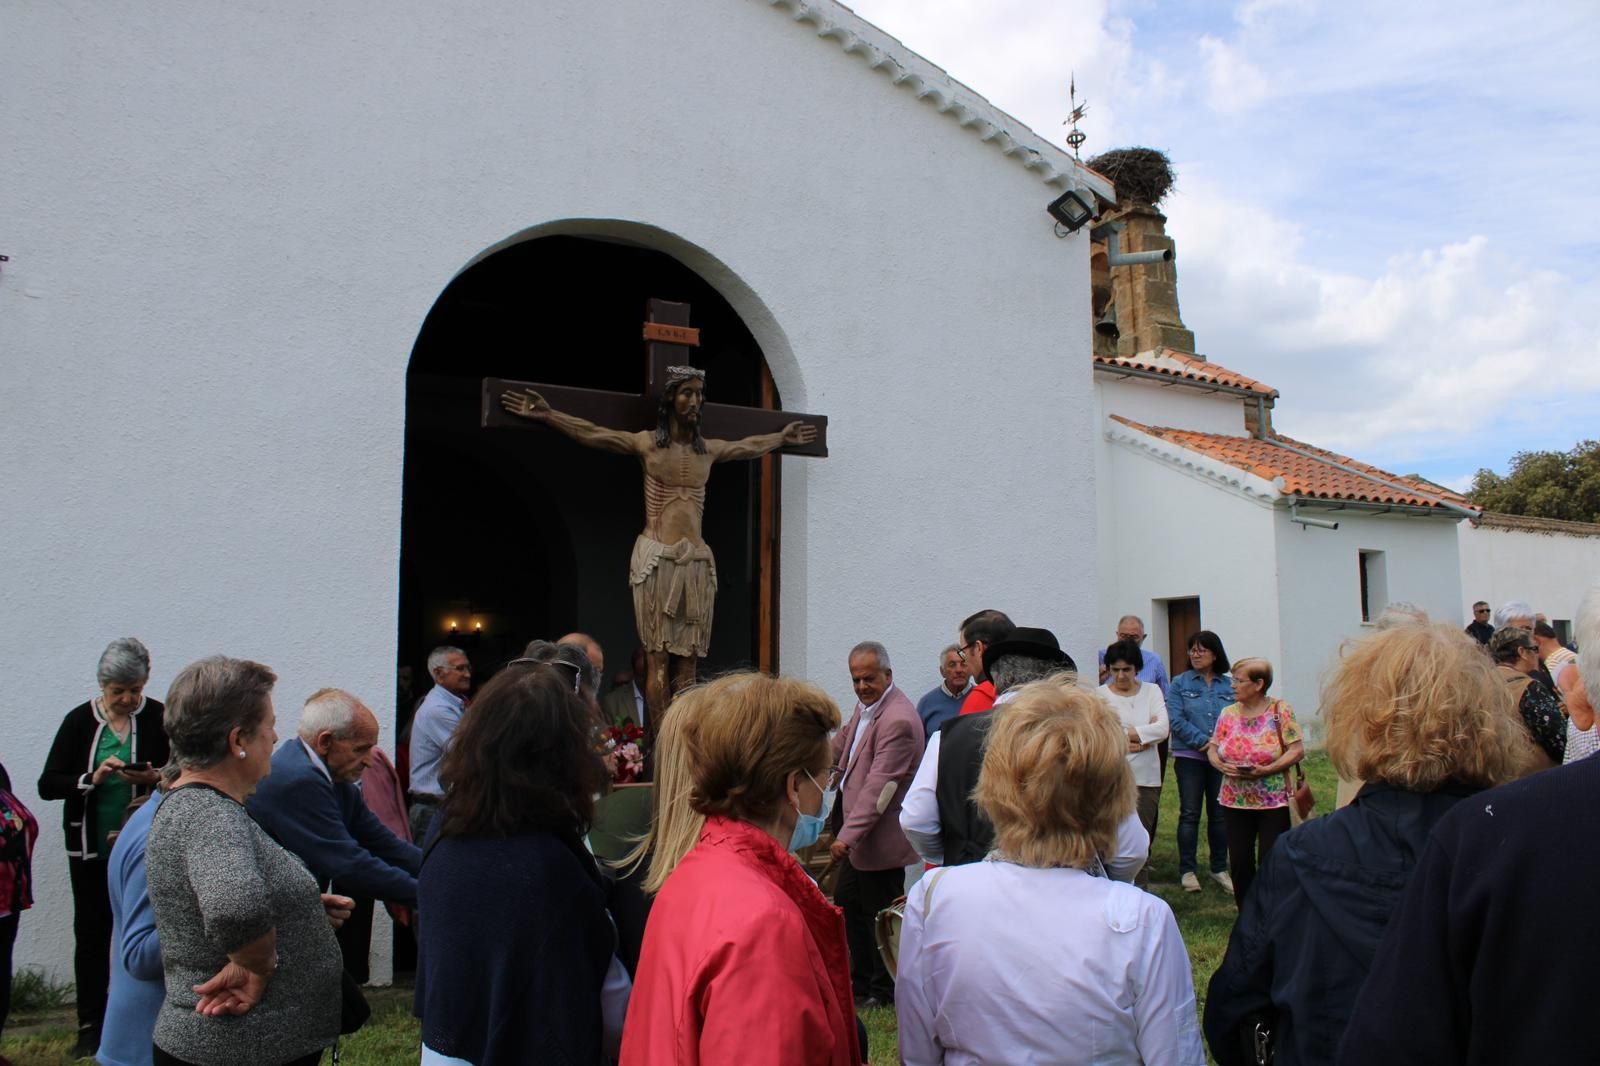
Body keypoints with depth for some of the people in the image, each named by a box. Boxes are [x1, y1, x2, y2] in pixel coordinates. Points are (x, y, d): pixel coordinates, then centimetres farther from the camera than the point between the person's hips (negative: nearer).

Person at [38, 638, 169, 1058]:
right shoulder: (79, 720, -2)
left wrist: (155, 778, -21)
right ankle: (91, 1025, 19)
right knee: (91, 931, 8)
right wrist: (92, 778, -19)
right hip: (91, 848, 2)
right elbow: (47, 785, -3)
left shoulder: (159, 719, -5)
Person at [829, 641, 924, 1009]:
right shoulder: (865, 706, 6)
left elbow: (878, 785, -29)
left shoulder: (898, 720, -26)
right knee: (847, 906, 21)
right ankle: (861, 981, 37)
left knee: (880, 916, 5)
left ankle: (885, 992, 24)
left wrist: (848, 835, -30)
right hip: (857, 833, 10)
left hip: (880, 837, -10)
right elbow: (843, 742, 25)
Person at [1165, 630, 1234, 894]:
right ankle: (1187, 870, 9)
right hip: (1189, 757, -2)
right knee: (1189, 814, 1)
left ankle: (1220, 868, 21)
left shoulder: (1229, 685, 6)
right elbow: (1175, 719, -7)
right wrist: (1202, 741, -15)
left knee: (1220, 813, 9)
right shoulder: (1180, 683, 2)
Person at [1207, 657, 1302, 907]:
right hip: (1234, 801, 4)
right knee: (1239, 862, 7)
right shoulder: (1228, 713, 7)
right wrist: (1222, 766, -12)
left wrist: (1267, 770, -20)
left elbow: (1297, 750, -9)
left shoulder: (1280, 711, -6)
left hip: (1274, 802, -4)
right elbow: (1212, 749, 10)